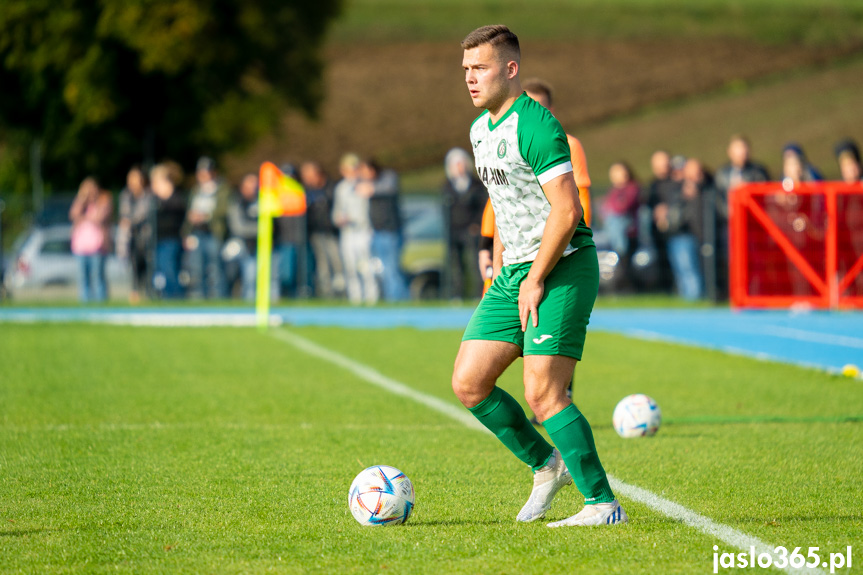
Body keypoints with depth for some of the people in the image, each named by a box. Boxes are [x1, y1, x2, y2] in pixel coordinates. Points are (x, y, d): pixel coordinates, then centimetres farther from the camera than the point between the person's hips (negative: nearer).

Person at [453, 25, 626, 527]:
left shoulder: (534, 125, -16)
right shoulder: (481, 130, 14)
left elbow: (566, 210, -21)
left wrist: (535, 280, -17)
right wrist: (498, 275, 20)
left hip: (562, 268, -9)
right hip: (515, 273, 9)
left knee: (543, 393, -15)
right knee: (468, 382, 3)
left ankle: (603, 504, -6)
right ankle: (547, 466, 20)